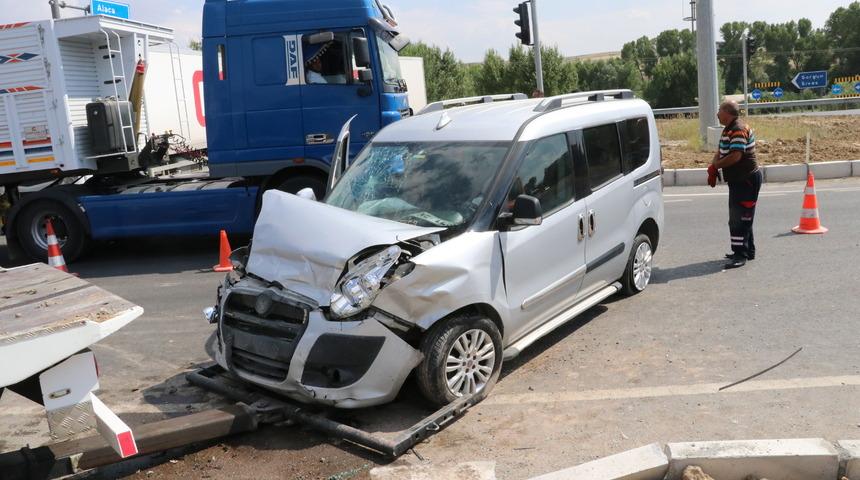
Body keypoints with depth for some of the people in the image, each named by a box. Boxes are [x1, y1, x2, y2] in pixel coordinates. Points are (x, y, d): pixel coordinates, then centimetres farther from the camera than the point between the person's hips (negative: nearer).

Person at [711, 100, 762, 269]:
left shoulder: (739, 130, -20)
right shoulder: (728, 130, 13)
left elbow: (735, 156, -29)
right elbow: (720, 152, 12)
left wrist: (715, 166, -17)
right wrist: (714, 169, -5)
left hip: (747, 180, -11)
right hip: (737, 180, 11)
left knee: (739, 218, -10)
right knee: (737, 217, 18)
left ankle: (740, 255, -7)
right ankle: (748, 251, 29)